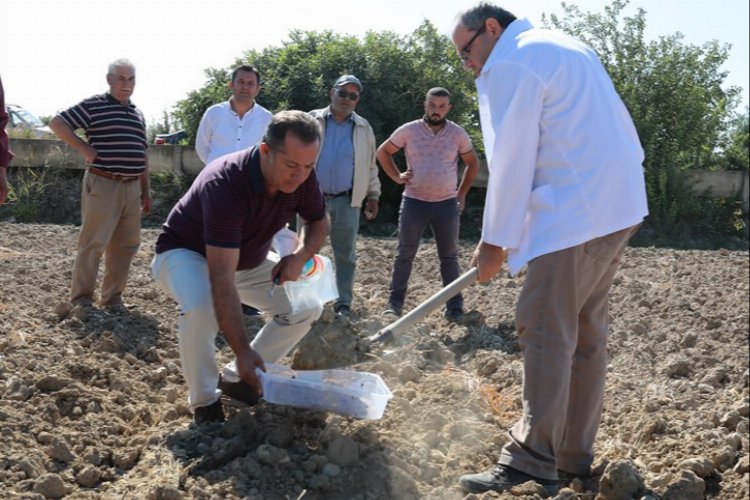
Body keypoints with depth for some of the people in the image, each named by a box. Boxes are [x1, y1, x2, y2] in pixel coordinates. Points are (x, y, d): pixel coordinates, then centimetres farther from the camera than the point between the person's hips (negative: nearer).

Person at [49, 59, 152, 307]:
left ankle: (113, 298, 19)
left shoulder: (138, 114, 19)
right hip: (103, 186, -6)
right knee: (93, 243, -5)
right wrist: (84, 148, -11)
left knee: (126, 244, 8)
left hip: (131, 188, 7)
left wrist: (145, 191, 18)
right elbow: (57, 123, -4)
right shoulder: (93, 105, -1)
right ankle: (81, 299, 4)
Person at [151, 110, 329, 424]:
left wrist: (301, 255, -21)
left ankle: (234, 379, 9)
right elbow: (221, 278, -42)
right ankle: (204, 400, -11)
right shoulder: (225, 183, -38)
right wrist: (243, 351, -46)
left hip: (248, 259, 7)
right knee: (201, 308, -37)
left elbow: (318, 222, 2)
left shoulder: (302, 177, -19)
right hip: (186, 254, -6)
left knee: (307, 305, -4)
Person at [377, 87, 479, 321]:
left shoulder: (458, 134, 0)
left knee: (449, 257, 6)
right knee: (404, 255, 5)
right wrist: (397, 177, 0)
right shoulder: (409, 130, -3)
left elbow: (473, 163, 13)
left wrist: (462, 193, 8)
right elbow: (383, 152, 9)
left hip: (447, 204, 1)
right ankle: (394, 303, 14)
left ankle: (455, 307, 12)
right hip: (414, 202, -1)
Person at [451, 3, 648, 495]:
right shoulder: (567, 47, 23)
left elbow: (512, 162, -11)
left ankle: (533, 463, -2)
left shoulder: (509, 64, -7)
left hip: (575, 215, -10)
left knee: (545, 334, -7)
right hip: (618, 205, 10)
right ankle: (575, 454, 21)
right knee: (586, 334, 12)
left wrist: (495, 241, -3)